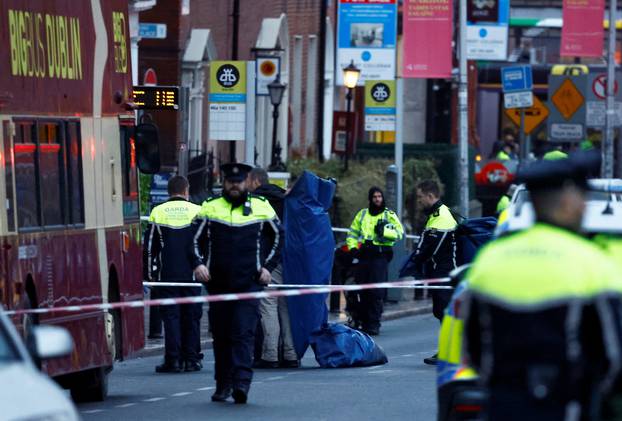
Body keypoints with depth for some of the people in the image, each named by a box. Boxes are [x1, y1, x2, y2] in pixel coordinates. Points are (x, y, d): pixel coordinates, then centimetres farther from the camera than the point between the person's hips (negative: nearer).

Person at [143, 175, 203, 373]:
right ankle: (191, 359, 7)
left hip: (167, 275, 0)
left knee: (171, 316, 1)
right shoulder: (197, 211, 2)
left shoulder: (158, 212, 3)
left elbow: (150, 247, 5)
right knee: (191, 316, 7)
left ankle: (173, 359, -5)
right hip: (192, 274, 0)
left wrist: (148, 274, 10)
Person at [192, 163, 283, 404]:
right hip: (218, 283, 2)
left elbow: (278, 237, 16)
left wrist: (268, 267, 5)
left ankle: (241, 383, -22)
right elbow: (196, 239, 10)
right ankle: (223, 385, 15)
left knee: (244, 333, -14)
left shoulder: (262, 207, 8)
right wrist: (198, 263, -7)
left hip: (250, 283, -2)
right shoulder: (210, 208, 9)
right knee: (221, 336, 7)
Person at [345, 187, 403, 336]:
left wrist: (385, 231, -20)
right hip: (364, 255, 4)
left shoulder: (389, 215, 4)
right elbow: (352, 233, 22)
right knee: (362, 291, 4)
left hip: (380, 256, -4)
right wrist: (353, 247, 6)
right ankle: (362, 320, 12)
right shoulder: (362, 214, 15)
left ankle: (374, 324, -6)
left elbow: (400, 233, -6)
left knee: (376, 292, -8)